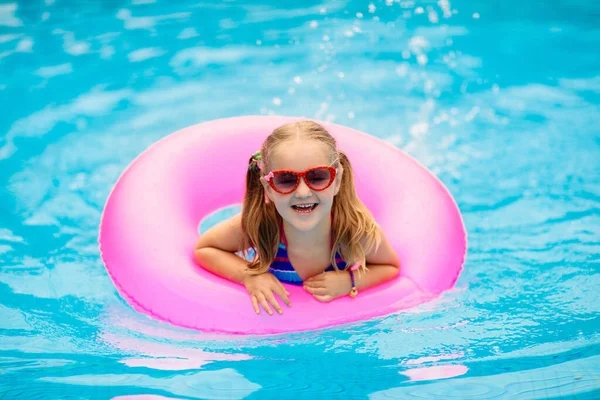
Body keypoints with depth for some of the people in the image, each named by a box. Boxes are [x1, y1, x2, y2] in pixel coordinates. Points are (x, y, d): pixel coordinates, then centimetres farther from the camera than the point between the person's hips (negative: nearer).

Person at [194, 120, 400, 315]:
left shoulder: (360, 230, -34)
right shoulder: (258, 224, -35)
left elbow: (391, 267, -12)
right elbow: (203, 249, -16)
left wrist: (349, 282, -31)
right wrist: (248, 276, -33)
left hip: (335, 311, 0)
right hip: (275, 310, 0)